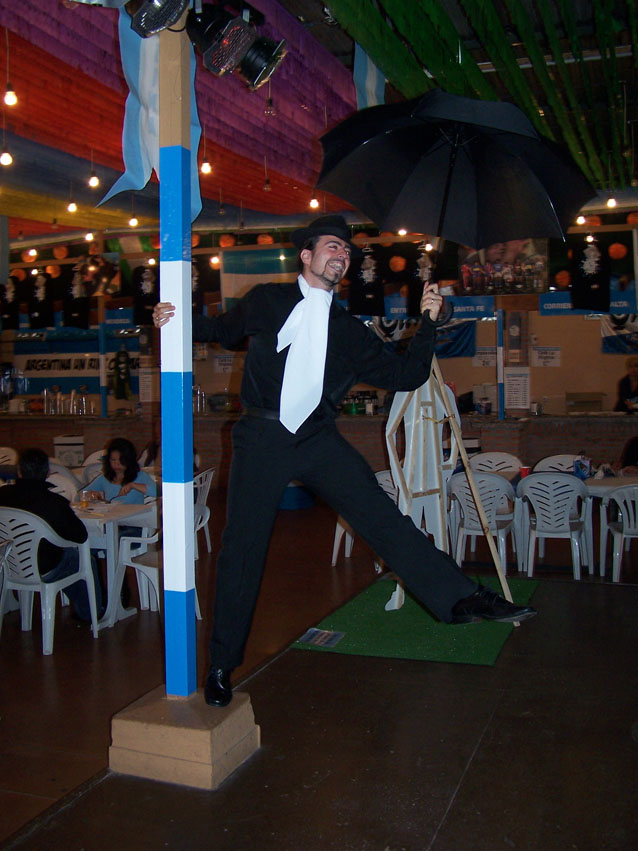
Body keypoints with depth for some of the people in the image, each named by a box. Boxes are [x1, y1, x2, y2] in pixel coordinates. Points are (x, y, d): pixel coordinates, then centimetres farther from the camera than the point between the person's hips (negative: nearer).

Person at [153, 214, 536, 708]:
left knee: (382, 516, -13)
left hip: (320, 440, 2)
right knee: (242, 548, 0)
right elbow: (224, 330, 23)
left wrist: (427, 323, 5)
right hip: (263, 440, -2)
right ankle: (222, 665, 14)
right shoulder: (266, 302, 8)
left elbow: (403, 376, 13)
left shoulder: (348, 330, 14)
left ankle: (462, 599, -15)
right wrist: (178, 320, 5)